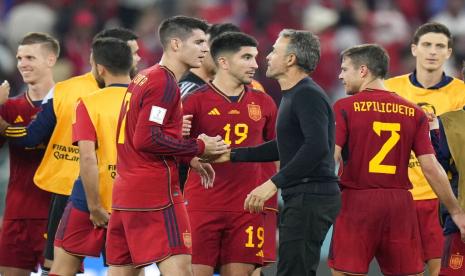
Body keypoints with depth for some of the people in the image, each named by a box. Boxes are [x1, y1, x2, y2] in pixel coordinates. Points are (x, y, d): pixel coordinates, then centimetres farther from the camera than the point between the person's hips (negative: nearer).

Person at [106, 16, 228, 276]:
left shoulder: (143, 79, 18)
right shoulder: (164, 83, -12)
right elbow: (147, 139, -20)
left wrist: (189, 158, 16)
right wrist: (199, 147, -12)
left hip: (124, 194, 10)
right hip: (156, 194, -10)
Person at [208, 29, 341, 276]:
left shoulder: (308, 95, -14)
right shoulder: (292, 96, 20)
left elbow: (317, 147, -27)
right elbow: (283, 148, 30)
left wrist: (274, 183, -27)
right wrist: (232, 155, 29)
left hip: (310, 197, -11)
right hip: (299, 198, 11)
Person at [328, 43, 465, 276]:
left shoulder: (344, 108, -3)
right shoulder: (414, 113, 6)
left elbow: (330, 158, -12)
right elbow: (431, 168, 2)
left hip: (357, 202, -3)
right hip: (400, 204, 3)